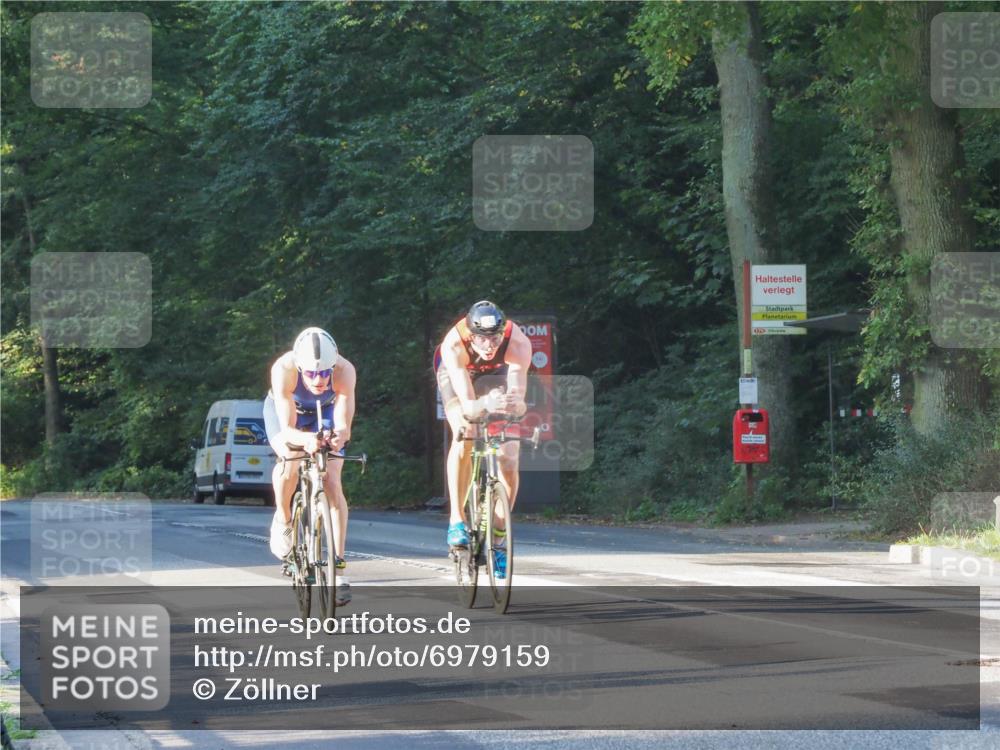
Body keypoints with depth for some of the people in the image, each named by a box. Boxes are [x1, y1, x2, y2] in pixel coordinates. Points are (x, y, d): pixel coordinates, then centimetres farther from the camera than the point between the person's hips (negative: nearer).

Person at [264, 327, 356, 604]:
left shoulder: (344, 371, -37)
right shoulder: (283, 370, -40)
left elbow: (344, 426, -37)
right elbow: (287, 430, -41)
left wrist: (339, 436, -60)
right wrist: (305, 439, -62)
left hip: (326, 412, 1)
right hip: (285, 411, -1)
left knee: (332, 484, -13)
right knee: (290, 459, -31)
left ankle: (338, 568, -8)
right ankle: (282, 519, -3)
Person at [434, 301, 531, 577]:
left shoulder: (519, 344, -37)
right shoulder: (453, 345, -39)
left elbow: (519, 401, -42)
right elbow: (467, 405, -44)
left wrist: (513, 404, -65)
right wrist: (485, 404, -65)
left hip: (496, 373, 1)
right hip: (457, 374, -1)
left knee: (509, 461, -11)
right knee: (464, 433, -29)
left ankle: (499, 537, 4)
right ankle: (457, 520, -21)